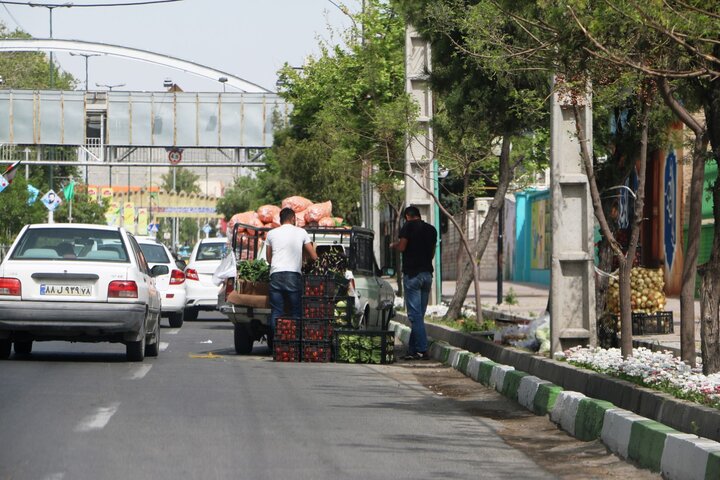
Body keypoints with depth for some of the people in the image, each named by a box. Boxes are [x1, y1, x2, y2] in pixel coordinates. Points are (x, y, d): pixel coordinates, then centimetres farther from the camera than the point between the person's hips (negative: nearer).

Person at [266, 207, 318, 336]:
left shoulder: (271, 233, 13)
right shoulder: (301, 232, 9)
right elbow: (314, 257, 10)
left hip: (276, 274, 1)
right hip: (293, 276, -1)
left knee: (276, 312, 1)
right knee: (296, 312, 3)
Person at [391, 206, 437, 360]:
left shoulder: (409, 226, -6)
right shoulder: (431, 229, 13)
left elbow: (401, 247, -14)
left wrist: (393, 245, 7)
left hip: (412, 273, -6)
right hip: (427, 273, 6)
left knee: (415, 314, -7)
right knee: (419, 314, 11)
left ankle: (422, 350, -13)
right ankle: (412, 349, 13)